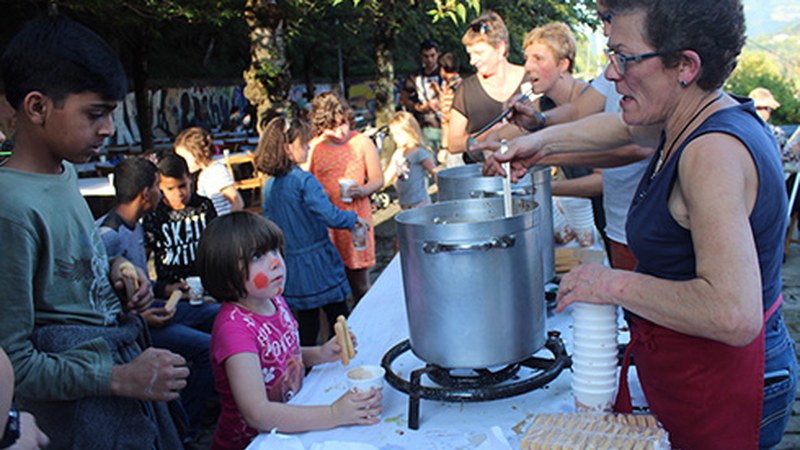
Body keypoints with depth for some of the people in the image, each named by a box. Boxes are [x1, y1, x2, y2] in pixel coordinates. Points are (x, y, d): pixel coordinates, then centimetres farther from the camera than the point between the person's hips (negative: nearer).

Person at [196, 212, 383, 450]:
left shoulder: (275, 301, 0)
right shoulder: (234, 327, -21)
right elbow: (256, 413, -27)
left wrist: (320, 354, 0)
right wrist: (333, 415, -32)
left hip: (289, 430, 6)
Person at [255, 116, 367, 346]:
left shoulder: (269, 186, 4)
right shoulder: (304, 180, -17)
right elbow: (329, 215, -24)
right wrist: (354, 219, -8)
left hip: (290, 267, 7)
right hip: (317, 264, -6)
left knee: (307, 322, 15)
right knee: (338, 319, 6)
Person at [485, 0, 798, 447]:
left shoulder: (714, 151, -29)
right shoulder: (695, 118, 1)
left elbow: (734, 315, -38)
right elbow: (627, 125, 24)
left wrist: (616, 284, -27)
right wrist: (544, 140, 17)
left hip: (720, 388, -9)